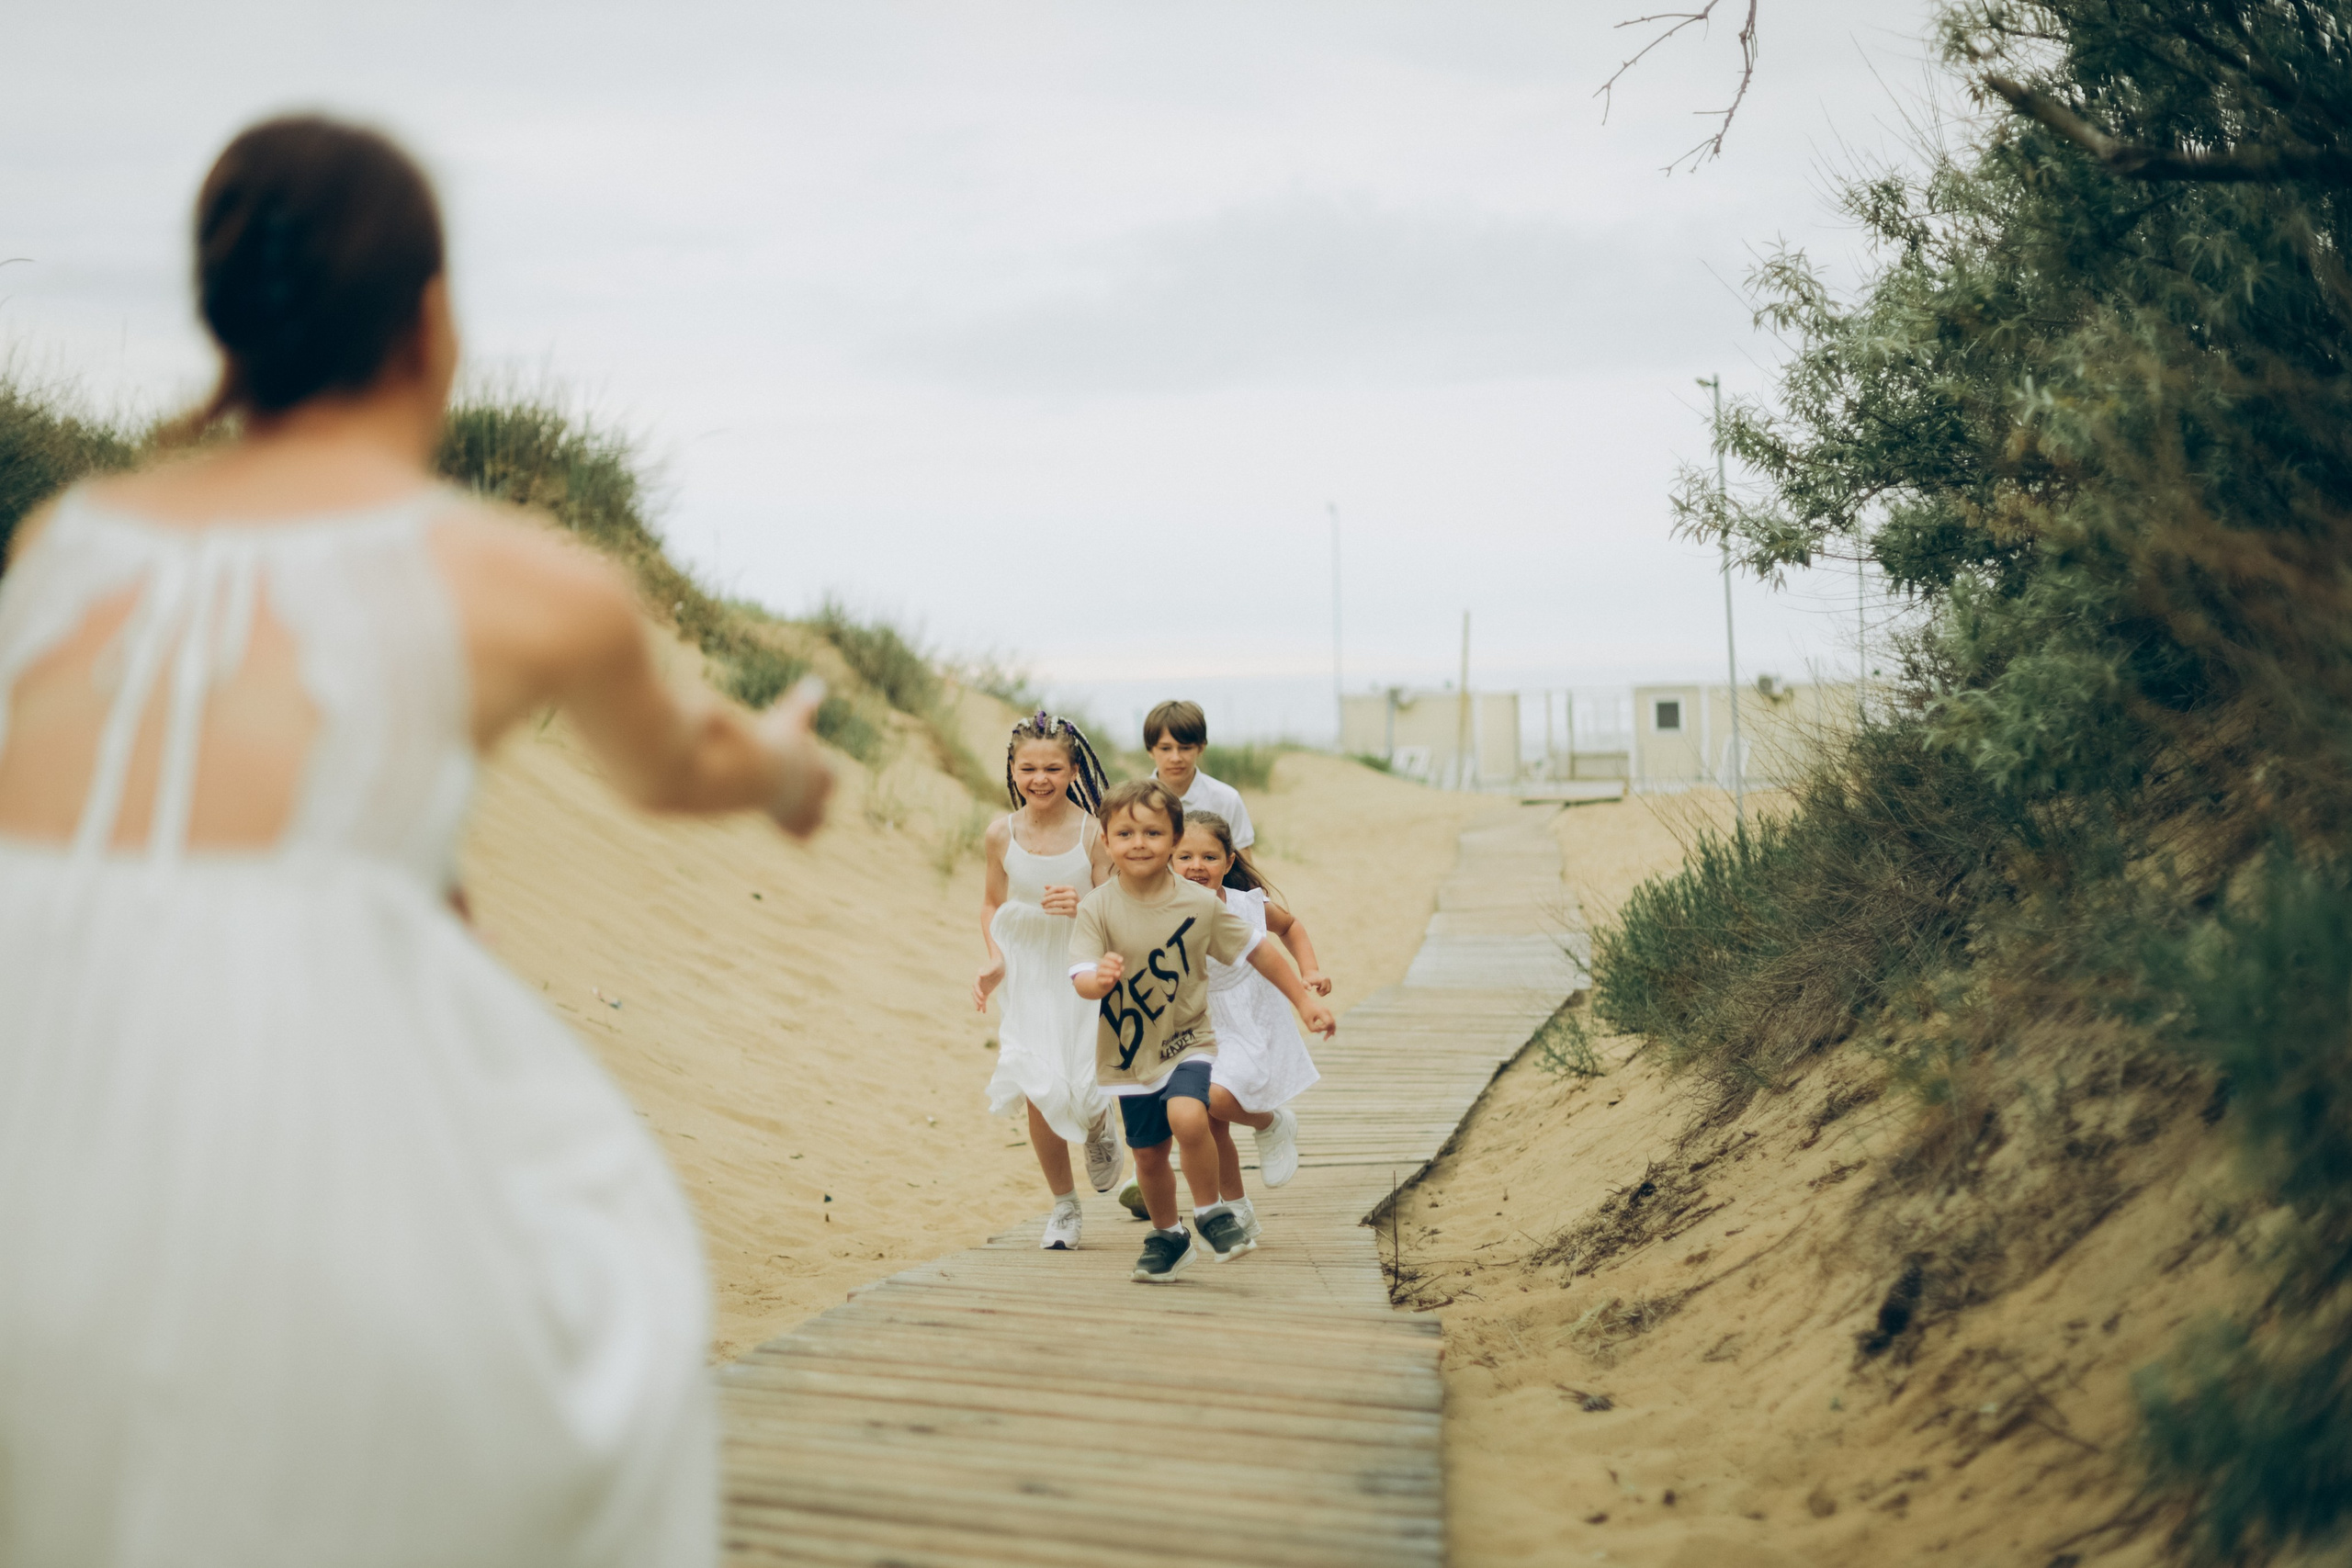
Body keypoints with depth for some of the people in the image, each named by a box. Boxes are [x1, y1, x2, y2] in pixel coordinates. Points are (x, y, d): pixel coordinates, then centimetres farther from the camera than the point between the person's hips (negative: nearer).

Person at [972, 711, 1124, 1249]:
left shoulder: (1093, 832, -12)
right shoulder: (1002, 833, -4)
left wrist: (1082, 908, -28)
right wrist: (995, 960, -4)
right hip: (1026, 976, 2)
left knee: (1081, 1094, -8)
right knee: (1040, 1094, 0)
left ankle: (1100, 1125, 32)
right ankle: (1064, 1206, 22)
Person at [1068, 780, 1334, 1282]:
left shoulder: (1200, 903, -9)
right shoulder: (1097, 908, -11)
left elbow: (1256, 950, 2)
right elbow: (1081, 978, -18)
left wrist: (1304, 1001, 6)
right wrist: (1098, 980, -43)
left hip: (1187, 1041, -2)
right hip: (1129, 1052, 2)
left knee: (1187, 1117, -28)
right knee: (1148, 1153, 12)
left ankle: (1212, 1211, -3)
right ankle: (1167, 1236, 38)